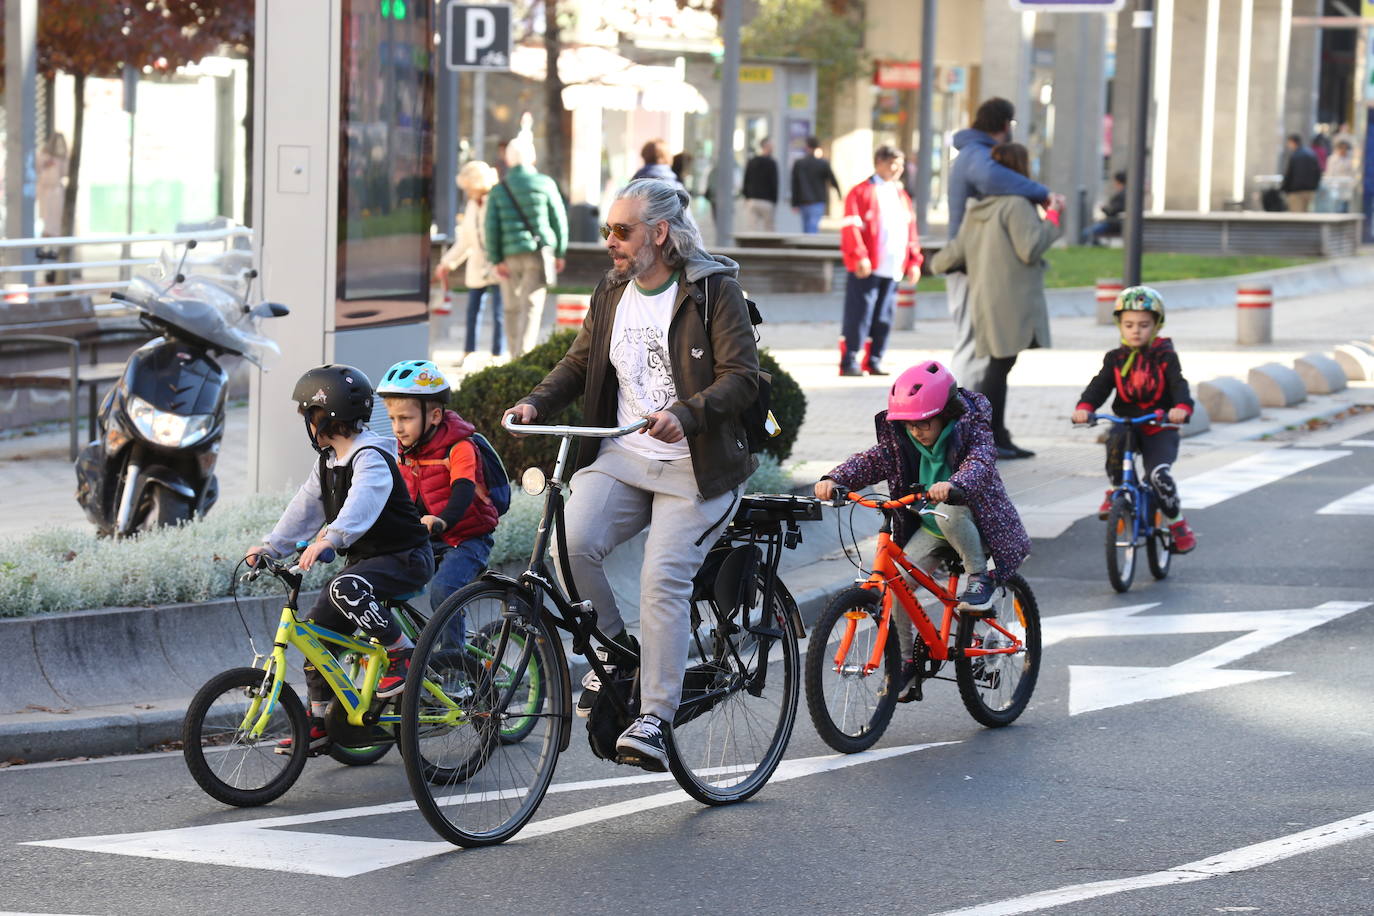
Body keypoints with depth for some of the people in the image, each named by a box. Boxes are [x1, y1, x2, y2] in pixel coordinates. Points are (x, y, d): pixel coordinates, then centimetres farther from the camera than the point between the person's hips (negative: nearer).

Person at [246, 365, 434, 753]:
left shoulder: (371, 458, -20)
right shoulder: (327, 460, 11)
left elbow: (360, 505, -38)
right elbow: (305, 507, 13)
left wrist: (330, 538, -53)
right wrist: (269, 546, 5)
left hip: (404, 557, -10)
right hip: (364, 558, 10)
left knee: (346, 589, -36)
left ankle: (403, 655, -18)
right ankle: (320, 723, 11)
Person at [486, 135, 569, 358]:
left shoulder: (499, 190, 3)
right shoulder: (545, 184, -1)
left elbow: (492, 227, -1)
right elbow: (559, 220, 1)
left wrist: (496, 260, 2)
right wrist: (560, 253, 11)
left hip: (511, 256, 2)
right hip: (539, 252, -2)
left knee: (512, 308, 12)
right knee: (531, 306, -5)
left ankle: (516, 355, 18)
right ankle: (523, 355, -17)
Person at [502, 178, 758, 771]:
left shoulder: (715, 290, -6)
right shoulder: (611, 294, 13)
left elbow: (741, 376, -13)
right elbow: (579, 363, 16)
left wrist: (684, 415, -29)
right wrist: (536, 403, -4)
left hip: (693, 466, -5)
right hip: (621, 456, 5)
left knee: (664, 580, -18)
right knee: (571, 541, -20)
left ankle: (654, 721, -13)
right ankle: (614, 651, 3)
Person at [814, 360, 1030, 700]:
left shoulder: (971, 432, -18)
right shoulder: (902, 441, -5)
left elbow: (981, 462, -37)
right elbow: (871, 462, -14)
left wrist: (953, 485, -59)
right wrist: (835, 479, -34)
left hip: (973, 520, -5)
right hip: (929, 528, 5)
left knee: (948, 512, -38)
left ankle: (981, 579, -17)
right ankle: (905, 663, 1)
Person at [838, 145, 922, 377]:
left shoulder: (901, 195, 19)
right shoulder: (862, 192, -2)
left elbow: (911, 232, 21)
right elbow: (851, 227, -10)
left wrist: (914, 261, 12)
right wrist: (859, 257, -18)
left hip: (893, 270, 6)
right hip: (867, 269, -6)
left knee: (884, 318, 7)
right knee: (859, 316, -7)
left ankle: (874, 361, 14)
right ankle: (849, 362, -4)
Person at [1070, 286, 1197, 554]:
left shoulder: (1164, 357, 0)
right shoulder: (1116, 359, 7)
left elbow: (1179, 385, -15)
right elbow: (1099, 386, -5)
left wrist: (1181, 407, -38)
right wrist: (1084, 407, -27)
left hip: (1160, 429, -2)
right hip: (1126, 423, 2)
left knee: (1159, 474, -24)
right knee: (1115, 438, -35)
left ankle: (1178, 524, -2)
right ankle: (1115, 491, -14)